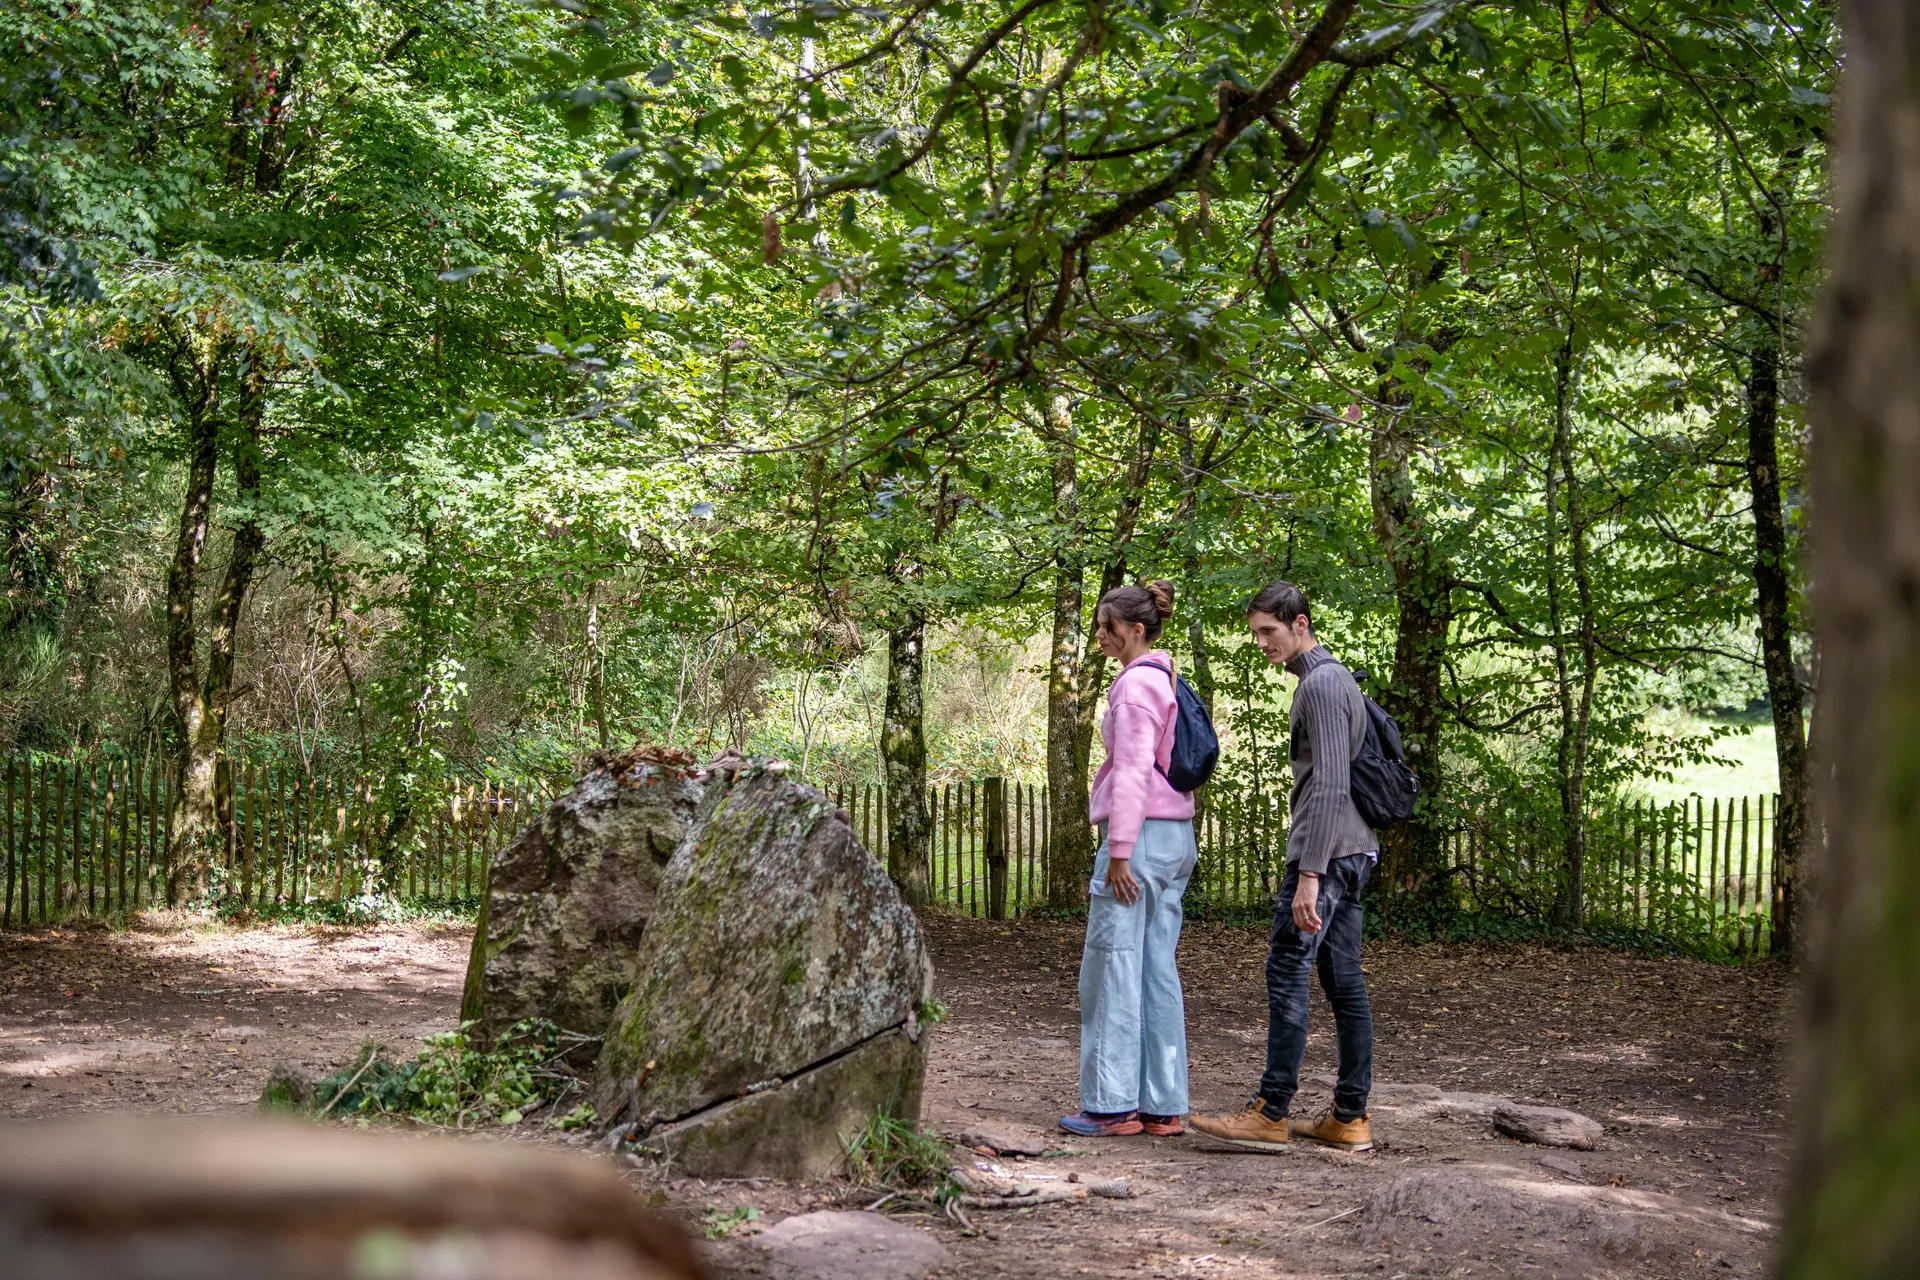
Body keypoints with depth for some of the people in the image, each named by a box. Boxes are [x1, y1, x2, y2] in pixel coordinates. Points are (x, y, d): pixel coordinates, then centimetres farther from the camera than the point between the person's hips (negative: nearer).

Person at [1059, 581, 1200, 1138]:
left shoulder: (1136, 683, -12)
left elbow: (1133, 771, -17)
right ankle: (1164, 1105, 10)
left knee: (1112, 971, -3)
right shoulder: (1167, 681, 16)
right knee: (1158, 972, 9)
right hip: (1176, 837, 9)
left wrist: (1120, 851, -17)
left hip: (1140, 835, -9)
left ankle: (1114, 1105, 0)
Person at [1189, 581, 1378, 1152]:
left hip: (1325, 851, -10)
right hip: (1352, 850, 10)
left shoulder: (1321, 685, -13)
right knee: (1344, 982, 8)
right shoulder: (1338, 679, 19)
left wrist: (1309, 874, -24)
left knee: (1287, 976, -9)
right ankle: (1349, 1117, 10)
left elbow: (1328, 786, -21)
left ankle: (1270, 1115, -7)